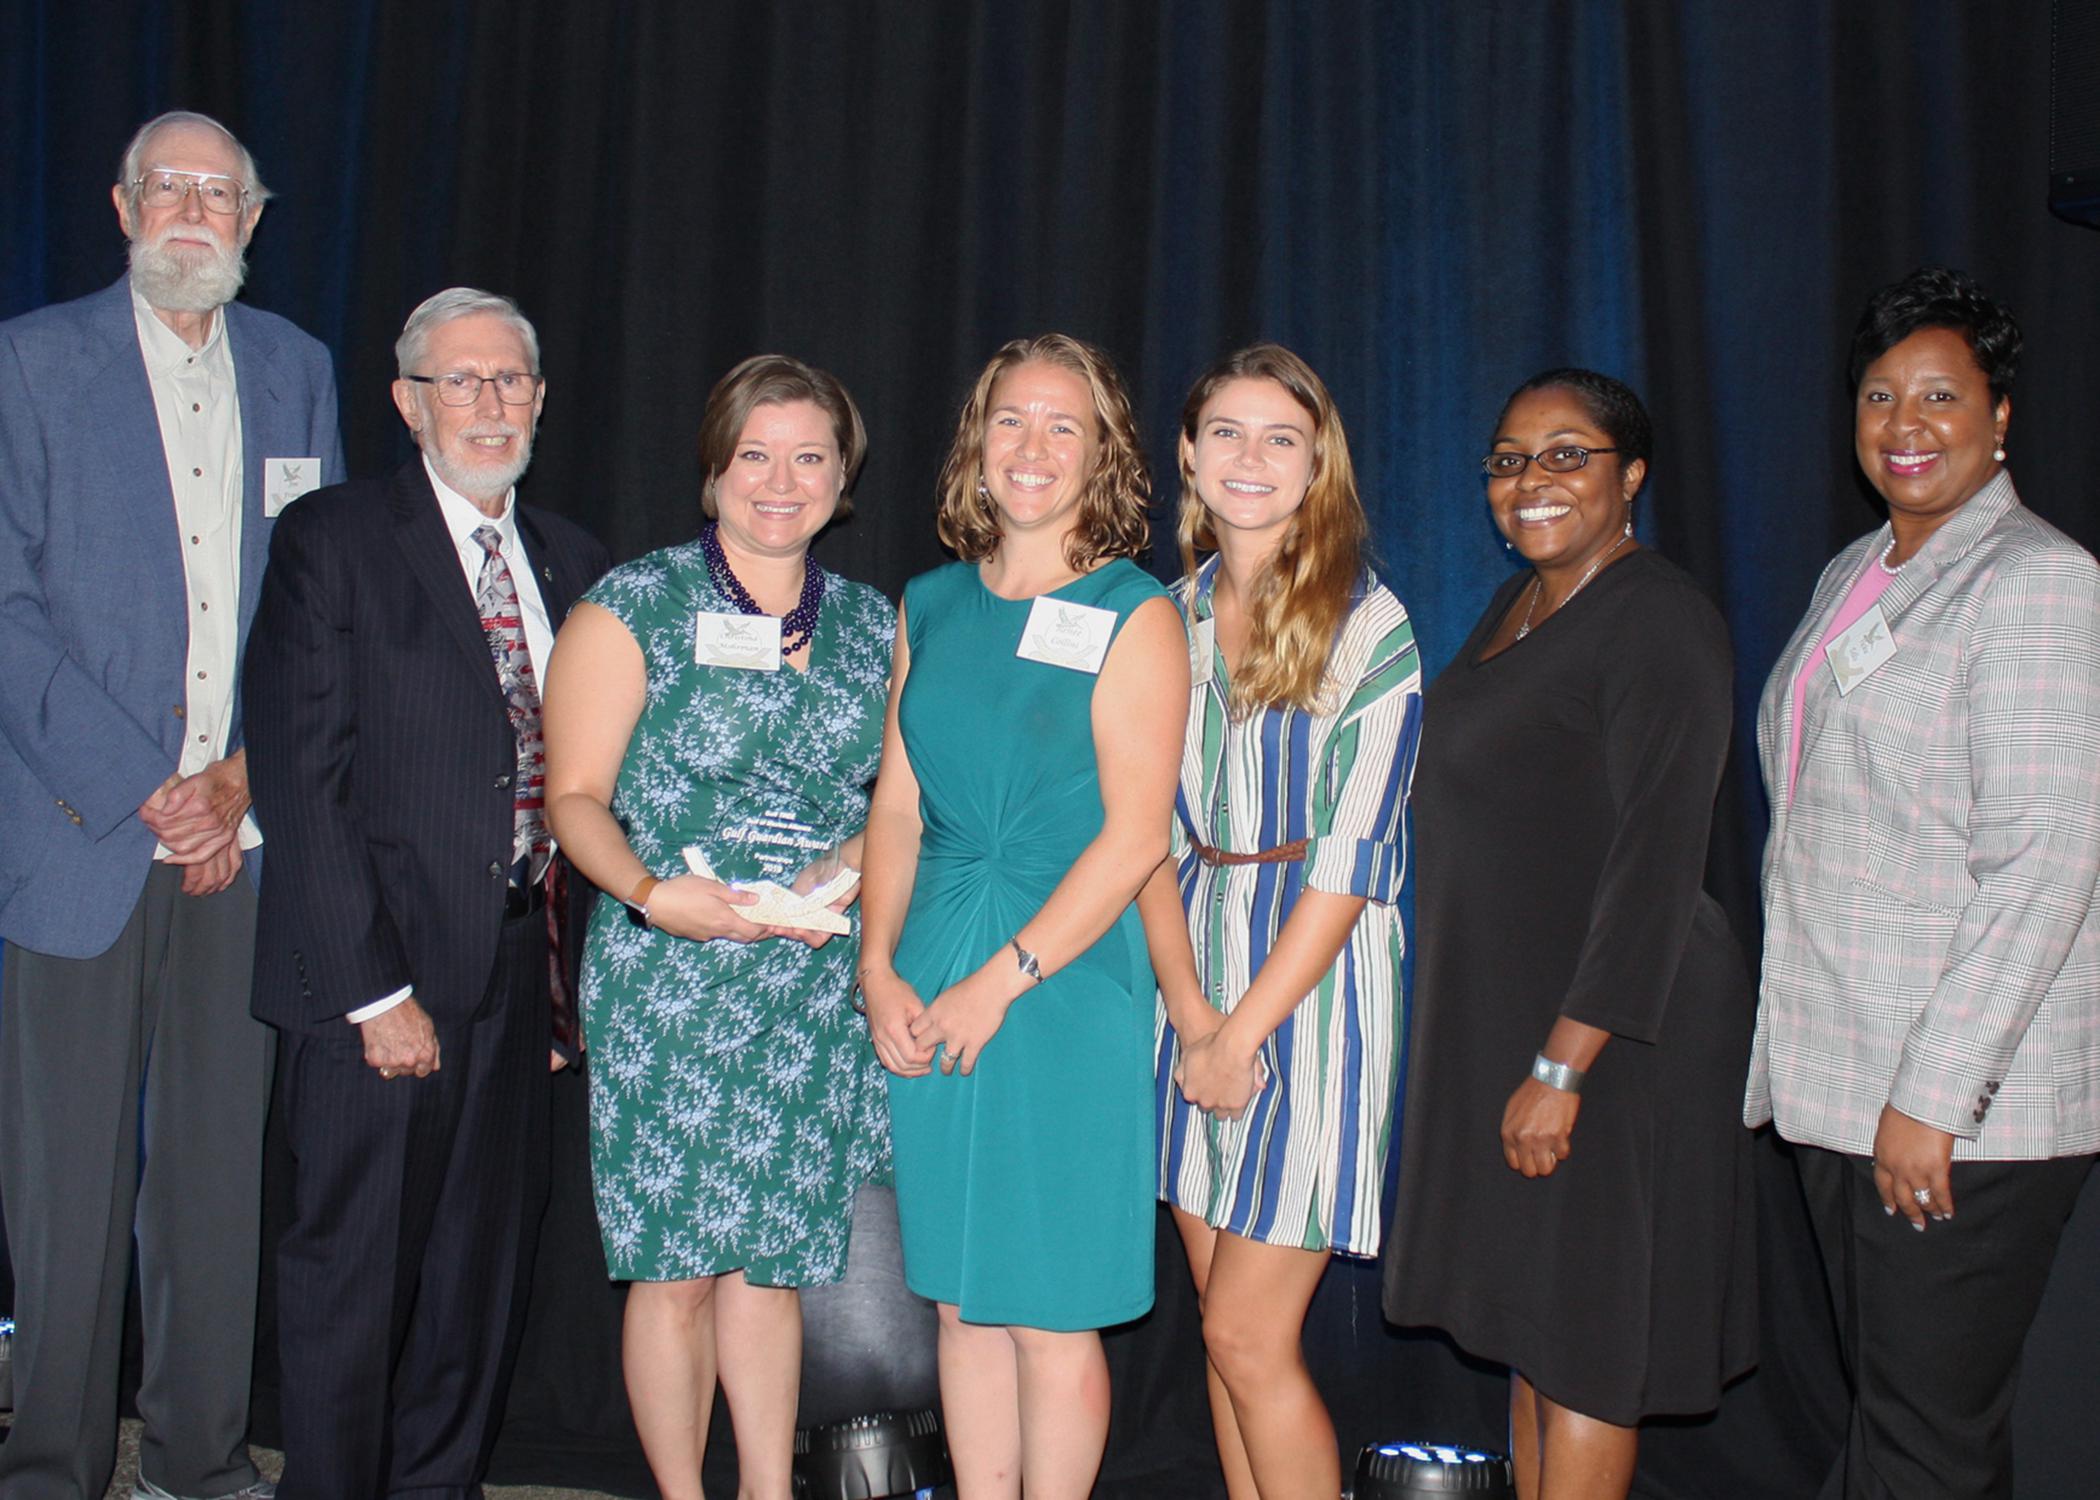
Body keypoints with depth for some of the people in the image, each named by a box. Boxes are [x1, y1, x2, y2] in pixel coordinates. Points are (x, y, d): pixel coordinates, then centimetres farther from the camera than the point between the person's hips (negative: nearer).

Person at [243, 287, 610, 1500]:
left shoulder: (574, 563, 12)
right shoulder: (332, 539, -4)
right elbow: (302, 778, -10)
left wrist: (571, 950, 1)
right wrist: (375, 990, -15)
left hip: (518, 978, 5)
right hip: (378, 982, -5)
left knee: (488, 1274, 14)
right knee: (352, 1281, 4)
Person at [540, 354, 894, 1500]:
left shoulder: (872, 626, 11)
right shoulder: (632, 608, -2)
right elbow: (575, 795, -4)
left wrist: (852, 867, -5)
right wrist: (652, 893, -21)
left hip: (818, 989, 3)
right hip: (669, 977, -3)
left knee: (771, 1257, 10)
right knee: (679, 1266, 2)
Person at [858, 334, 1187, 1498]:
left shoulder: (1134, 617, -4)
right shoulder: (930, 607, 11)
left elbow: (1133, 836, -10)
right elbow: (897, 806, 11)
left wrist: (999, 983, -14)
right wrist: (879, 969, -2)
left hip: (1068, 979, -5)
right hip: (929, 995, 5)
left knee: (1051, 1313, 2)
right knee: (962, 1299, 12)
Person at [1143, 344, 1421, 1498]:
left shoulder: (1366, 624, -8)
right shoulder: (1170, 619, 8)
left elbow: (1354, 859, -12)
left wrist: (1244, 1029, -13)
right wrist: (1191, 1013, -7)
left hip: (1313, 977, -5)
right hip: (1195, 976, 5)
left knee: (1248, 1335, -5)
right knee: (1226, 1323, 11)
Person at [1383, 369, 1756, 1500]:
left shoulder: (1659, 619, -15)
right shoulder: (1515, 607, 13)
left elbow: (1655, 862, -21)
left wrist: (1562, 1066, -23)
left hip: (1607, 1027, -9)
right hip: (1498, 1023, 9)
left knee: (1586, 1351, 2)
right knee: (1527, 1325, 16)